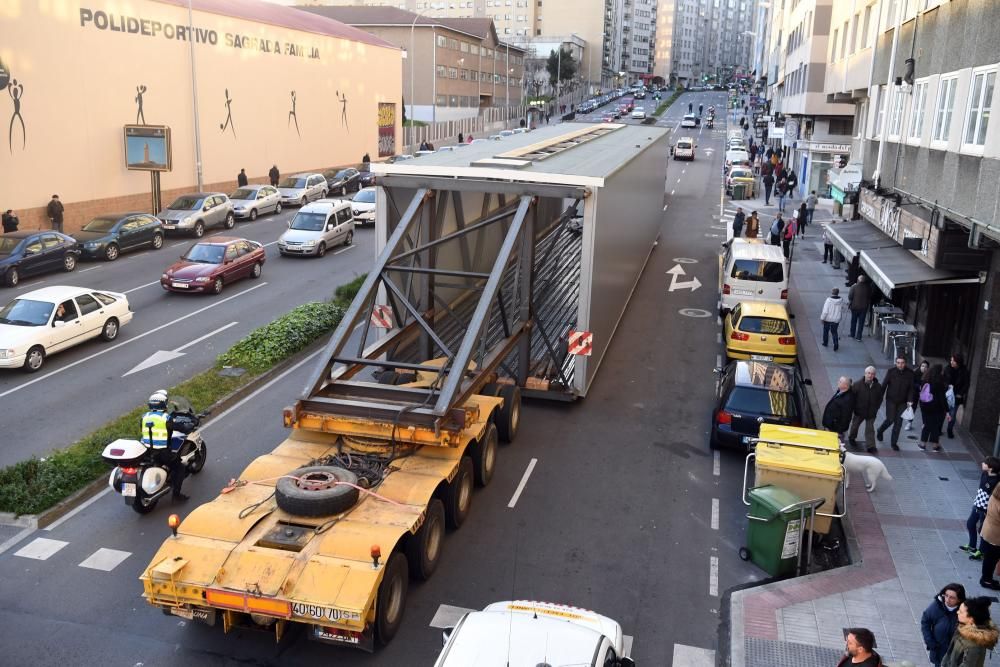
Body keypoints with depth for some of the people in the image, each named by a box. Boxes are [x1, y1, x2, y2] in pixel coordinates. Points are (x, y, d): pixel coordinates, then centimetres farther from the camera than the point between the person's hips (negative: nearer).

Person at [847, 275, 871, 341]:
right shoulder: (867, 288, -7)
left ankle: (852, 335, 26)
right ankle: (858, 337, 7)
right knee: (861, 322, 7)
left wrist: (849, 302, 5)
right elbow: (870, 298, 3)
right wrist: (867, 304, 17)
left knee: (853, 321, 17)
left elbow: (850, 296, -13)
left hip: (855, 306, -1)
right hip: (864, 307, 1)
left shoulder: (854, 287, -14)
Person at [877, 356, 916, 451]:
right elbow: (883, 385, -6)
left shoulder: (910, 373, -6)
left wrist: (910, 401, -10)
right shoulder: (891, 371, -10)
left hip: (902, 402, 2)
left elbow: (911, 388, -2)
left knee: (898, 422, 2)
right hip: (891, 400, -2)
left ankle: (894, 442, 14)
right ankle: (880, 431, 25)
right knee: (890, 419, -6)